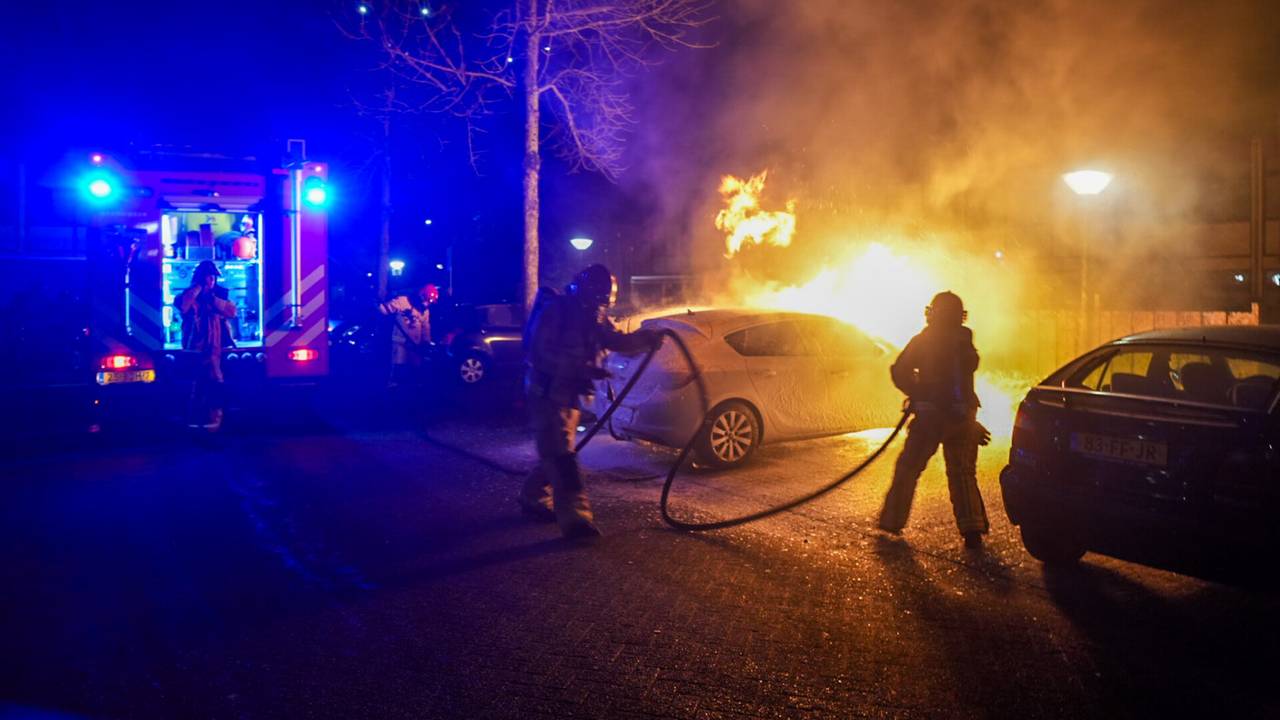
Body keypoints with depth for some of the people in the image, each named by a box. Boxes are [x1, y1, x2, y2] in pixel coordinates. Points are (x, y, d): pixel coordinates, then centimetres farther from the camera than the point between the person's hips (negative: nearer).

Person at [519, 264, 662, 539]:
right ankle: (575, 517, -21)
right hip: (547, 392, -9)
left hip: (568, 393, 9)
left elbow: (616, 340, 3)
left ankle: (533, 498, 33)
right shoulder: (555, 310, -16)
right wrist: (582, 369, -32)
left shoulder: (593, 317, 9)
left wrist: (646, 337, -17)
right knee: (560, 455, -15)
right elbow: (542, 353, -23)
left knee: (555, 453, 16)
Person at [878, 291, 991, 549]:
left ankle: (892, 520, 13)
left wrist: (919, 394, 5)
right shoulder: (964, 340, 6)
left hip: (930, 415, -2)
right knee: (963, 474, 9)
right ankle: (972, 529, -1)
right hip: (961, 417, 2)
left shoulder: (922, 340, -2)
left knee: (908, 468, 9)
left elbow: (899, 372, -6)